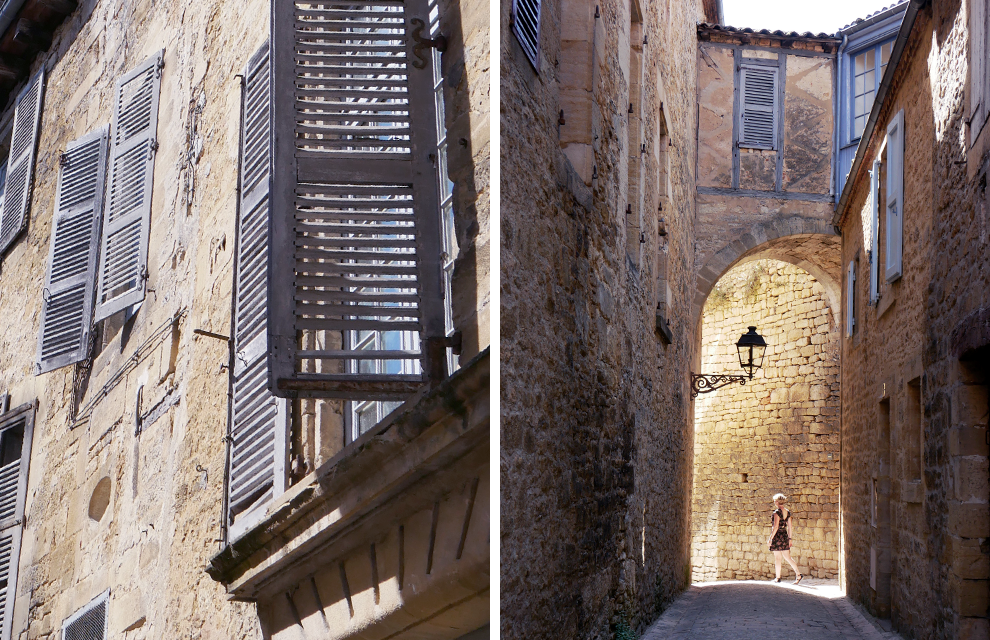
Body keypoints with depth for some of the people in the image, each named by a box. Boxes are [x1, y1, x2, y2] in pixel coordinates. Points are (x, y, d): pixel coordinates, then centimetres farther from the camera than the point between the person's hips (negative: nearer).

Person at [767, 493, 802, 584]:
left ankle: (778, 578, 10)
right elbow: (789, 527, 11)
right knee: (787, 557, 11)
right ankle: (798, 574, 2)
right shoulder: (787, 512, 8)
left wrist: (770, 539, -14)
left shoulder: (777, 512, -15)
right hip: (785, 535, 7)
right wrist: (789, 538, 18)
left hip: (777, 536, -7)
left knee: (777, 558, 3)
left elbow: (776, 527, -18)